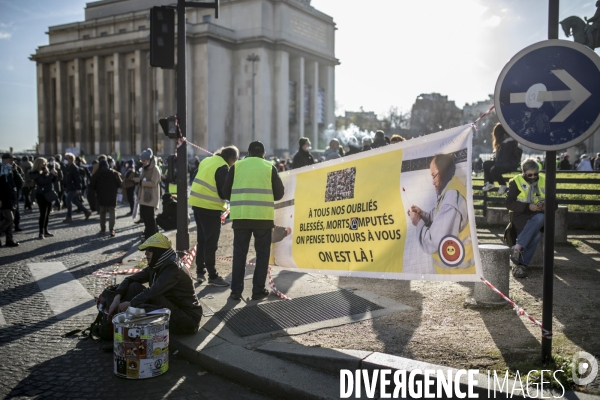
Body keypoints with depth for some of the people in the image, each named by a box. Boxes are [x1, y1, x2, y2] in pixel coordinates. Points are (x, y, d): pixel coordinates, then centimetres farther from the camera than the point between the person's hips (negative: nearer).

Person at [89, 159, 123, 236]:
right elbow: (120, 183, 0)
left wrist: (97, 190, 15)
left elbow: (92, 186, -3)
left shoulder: (97, 173, -1)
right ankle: (111, 230, -8)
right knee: (112, 213, 2)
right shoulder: (114, 173, 1)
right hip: (112, 196, 0)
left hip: (101, 196, 0)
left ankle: (103, 229, 14)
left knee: (102, 213, 13)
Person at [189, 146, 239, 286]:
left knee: (202, 240, 17)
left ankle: (200, 272, 23)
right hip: (210, 207, -8)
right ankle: (212, 276, 5)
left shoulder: (206, 161, 11)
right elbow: (224, 192, -16)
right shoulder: (223, 167, -15)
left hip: (197, 203, 8)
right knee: (211, 243, -1)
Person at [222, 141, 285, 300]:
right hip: (264, 217, -1)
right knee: (262, 254, 10)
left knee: (239, 254, 10)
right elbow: (279, 194, 7)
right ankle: (258, 290, 10)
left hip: (241, 216, 1)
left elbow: (226, 192, 7)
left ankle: (236, 290, 11)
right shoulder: (270, 167, 6)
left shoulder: (236, 166, 7)